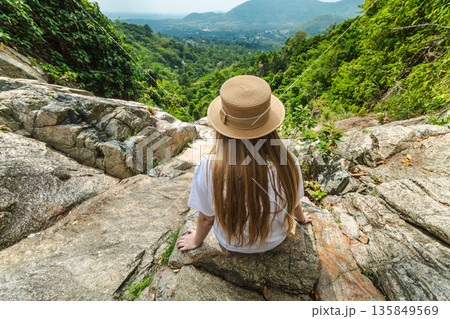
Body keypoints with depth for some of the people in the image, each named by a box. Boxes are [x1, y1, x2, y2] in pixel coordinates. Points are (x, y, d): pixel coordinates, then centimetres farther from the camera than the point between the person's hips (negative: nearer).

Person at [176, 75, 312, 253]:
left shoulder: (208, 168, -35)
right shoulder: (287, 163, -30)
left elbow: (206, 219, -18)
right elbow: (294, 204, -9)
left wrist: (196, 240, 7)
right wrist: (300, 217, 17)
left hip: (232, 243, 0)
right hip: (276, 239, 2)